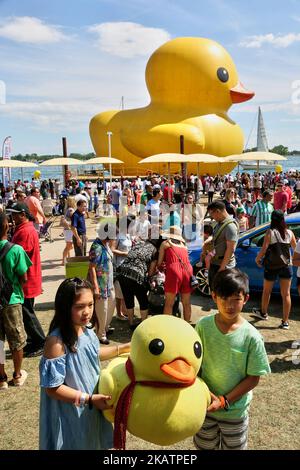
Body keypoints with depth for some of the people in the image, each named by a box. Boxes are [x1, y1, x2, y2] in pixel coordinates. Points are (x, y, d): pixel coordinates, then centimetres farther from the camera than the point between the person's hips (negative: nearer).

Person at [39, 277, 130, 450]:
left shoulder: (87, 330, -7)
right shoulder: (57, 342, -29)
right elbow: (52, 388, -23)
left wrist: (123, 348, 10)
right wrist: (89, 399, -23)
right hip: (70, 416, -7)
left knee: (93, 442, 24)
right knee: (78, 444, 14)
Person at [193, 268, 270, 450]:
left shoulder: (251, 336, -20)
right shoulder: (203, 326, -15)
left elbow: (254, 378, -13)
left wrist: (224, 401, -16)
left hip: (235, 410, -1)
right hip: (205, 405, 2)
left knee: (233, 447, 21)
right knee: (205, 446, 22)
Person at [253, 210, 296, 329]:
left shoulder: (270, 232, -12)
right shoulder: (289, 233, -3)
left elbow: (264, 250, -14)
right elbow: (295, 248, 7)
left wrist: (257, 259, 4)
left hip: (272, 267, -2)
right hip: (286, 266, 2)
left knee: (266, 291, 19)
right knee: (286, 294, 5)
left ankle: (263, 313, 38)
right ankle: (285, 322, 7)